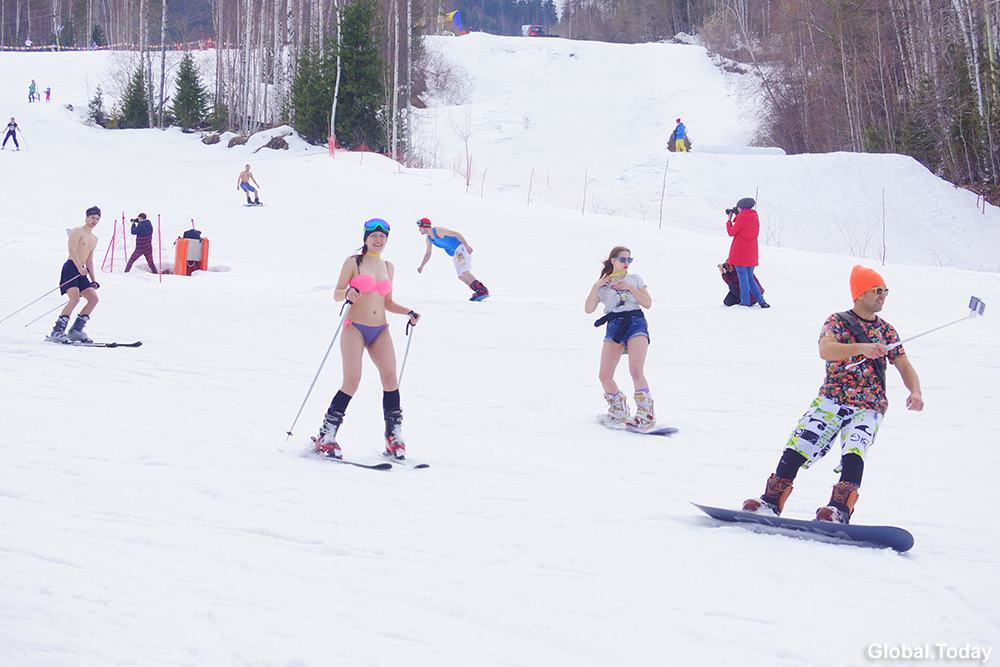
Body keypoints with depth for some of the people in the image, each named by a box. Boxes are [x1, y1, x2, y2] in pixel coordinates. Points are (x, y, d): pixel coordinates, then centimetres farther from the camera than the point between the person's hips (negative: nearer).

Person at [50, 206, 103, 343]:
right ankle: (57, 331, -22)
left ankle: (76, 330, -4)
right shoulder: (78, 231, -2)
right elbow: (72, 250, -16)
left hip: (82, 272, 8)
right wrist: (79, 267, -30)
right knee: (75, 298, -25)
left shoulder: (94, 239, 23)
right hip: (71, 268, -8)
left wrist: (93, 280, 20)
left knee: (93, 298, -7)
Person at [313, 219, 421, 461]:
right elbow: (336, 293, -2)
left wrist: (408, 312, 6)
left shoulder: (388, 267, 15)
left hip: (380, 331, 4)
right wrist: (347, 293, -23)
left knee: (390, 378, -12)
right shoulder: (354, 262, 1)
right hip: (355, 328, -4)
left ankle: (394, 437, -4)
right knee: (352, 382, -14)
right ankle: (326, 437, -3)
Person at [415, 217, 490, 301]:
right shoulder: (428, 239, 11)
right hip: (456, 254, 9)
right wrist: (421, 266, 21)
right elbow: (428, 253, 25)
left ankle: (483, 291, -26)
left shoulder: (438, 231, -17)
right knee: (461, 276, 1)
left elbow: (456, 234, -19)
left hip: (461, 248, -9)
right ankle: (478, 292, 4)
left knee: (465, 271, -22)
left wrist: (467, 246, -23)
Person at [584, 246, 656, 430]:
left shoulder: (634, 279, 16)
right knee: (604, 375, -9)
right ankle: (618, 410, 14)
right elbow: (589, 309, 4)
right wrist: (596, 286, -4)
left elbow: (648, 303, 5)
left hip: (636, 323, -2)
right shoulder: (603, 285, 16)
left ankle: (646, 413, -15)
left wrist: (630, 288, -3)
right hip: (614, 326, 2)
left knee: (636, 371, -21)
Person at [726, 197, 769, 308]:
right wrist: (736, 216, 18)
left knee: (743, 276, -4)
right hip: (751, 254, 7)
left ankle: (745, 302, -7)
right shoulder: (755, 219, 10)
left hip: (739, 253, -7)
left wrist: (729, 220, 6)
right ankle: (761, 301, 6)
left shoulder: (741, 218, -12)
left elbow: (731, 232, -8)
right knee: (750, 278, 14)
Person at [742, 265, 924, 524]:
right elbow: (826, 350, -17)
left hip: (868, 408, 1)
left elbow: (905, 367, 13)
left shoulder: (886, 331, 14)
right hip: (831, 399, -1)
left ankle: (840, 510, -35)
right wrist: (862, 348, -33)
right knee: (797, 447, -13)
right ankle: (771, 502, -2)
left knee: (854, 453, -27)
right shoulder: (837, 321, 3)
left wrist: (915, 391, -9)